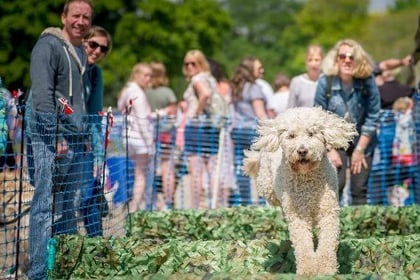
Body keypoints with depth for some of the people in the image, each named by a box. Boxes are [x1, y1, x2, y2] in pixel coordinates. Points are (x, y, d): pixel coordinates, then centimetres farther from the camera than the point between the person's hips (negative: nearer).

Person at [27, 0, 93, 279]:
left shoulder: (81, 51, 19)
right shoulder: (49, 46, -8)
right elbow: (42, 95, -17)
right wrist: (56, 137, -21)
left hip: (75, 139, 8)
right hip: (52, 137, -8)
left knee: (68, 206, 11)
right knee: (47, 206, -9)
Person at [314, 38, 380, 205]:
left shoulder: (368, 81, -14)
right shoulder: (326, 82, -15)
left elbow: (372, 117, -8)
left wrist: (360, 149, -8)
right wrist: (330, 150, -10)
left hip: (362, 141, 1)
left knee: (359, 188, -2)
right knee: (336, 184, -15)